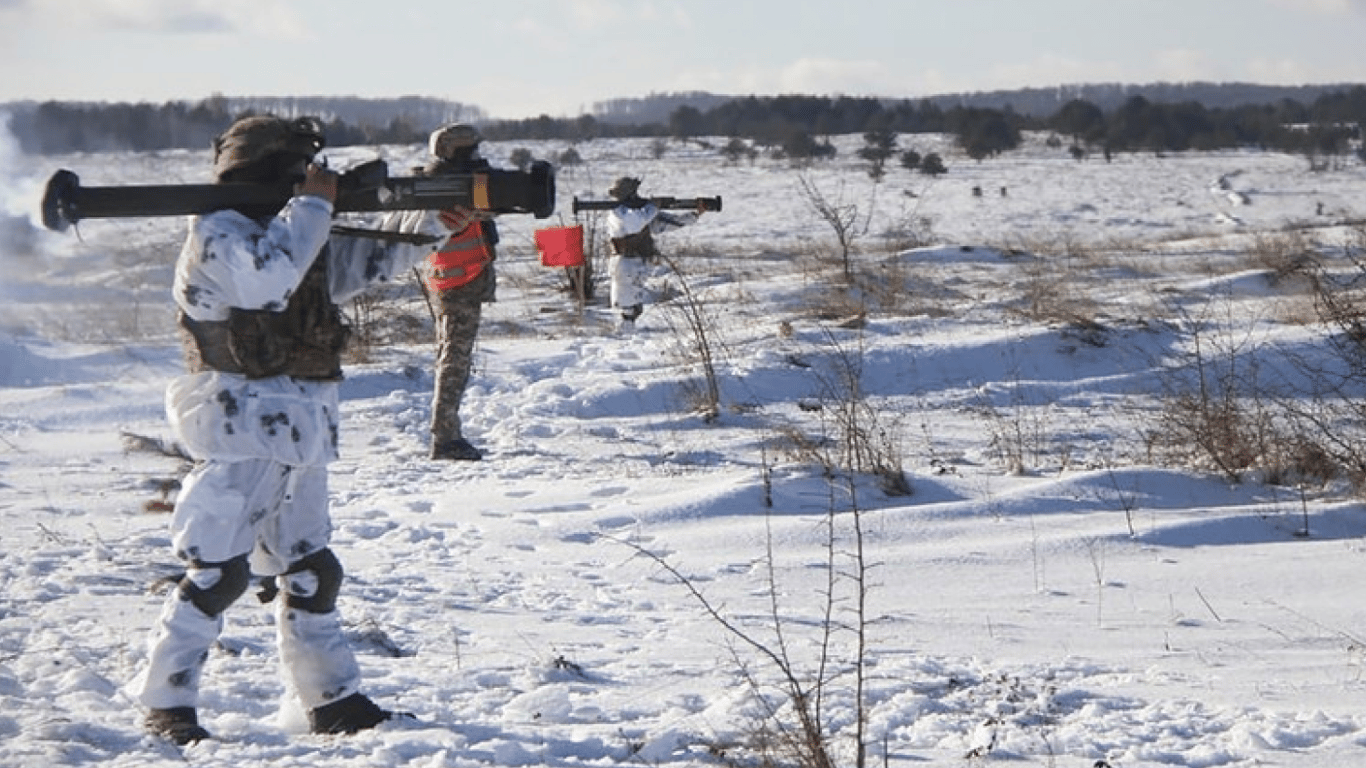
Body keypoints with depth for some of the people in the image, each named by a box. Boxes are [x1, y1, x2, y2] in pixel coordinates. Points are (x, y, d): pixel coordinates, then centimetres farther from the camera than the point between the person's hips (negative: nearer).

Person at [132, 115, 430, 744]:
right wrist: (314, 205, -19)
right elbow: (269, 276, -30)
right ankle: (165, 703, -3)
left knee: (310, 568, 13)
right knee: (218, 571, -11)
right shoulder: (218, 235, -10)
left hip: (299, 438, 9)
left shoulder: (298, 235, 16)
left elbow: (380, 257, 22)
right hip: (241, 436, -9)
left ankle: (332, 700, 20)